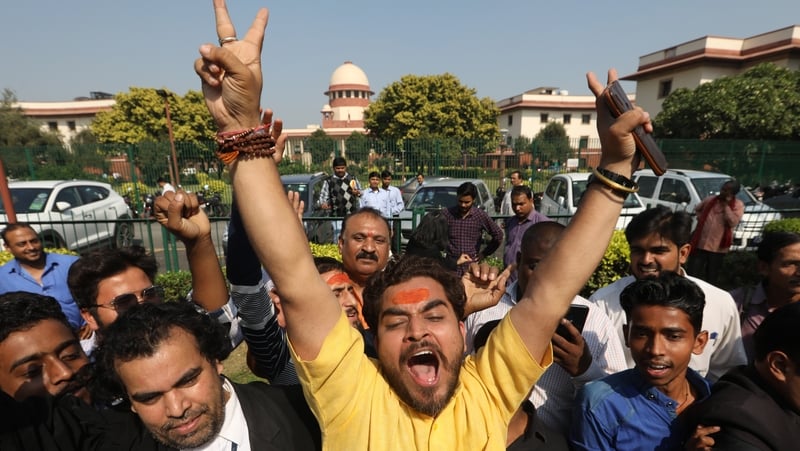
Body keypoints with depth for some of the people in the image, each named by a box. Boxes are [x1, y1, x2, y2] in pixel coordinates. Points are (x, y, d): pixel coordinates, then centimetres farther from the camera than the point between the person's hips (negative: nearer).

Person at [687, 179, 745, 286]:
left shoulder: (738, 205, -2)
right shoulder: (710, 199, 7)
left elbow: (733, 222, -16)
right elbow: (697, 209, 25)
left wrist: (726, 205, -14)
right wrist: (702, 219, 8)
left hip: (718, 248, -2)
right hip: (700, 244, 2)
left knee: (712, 277, 11)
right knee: (692, 274, 1)